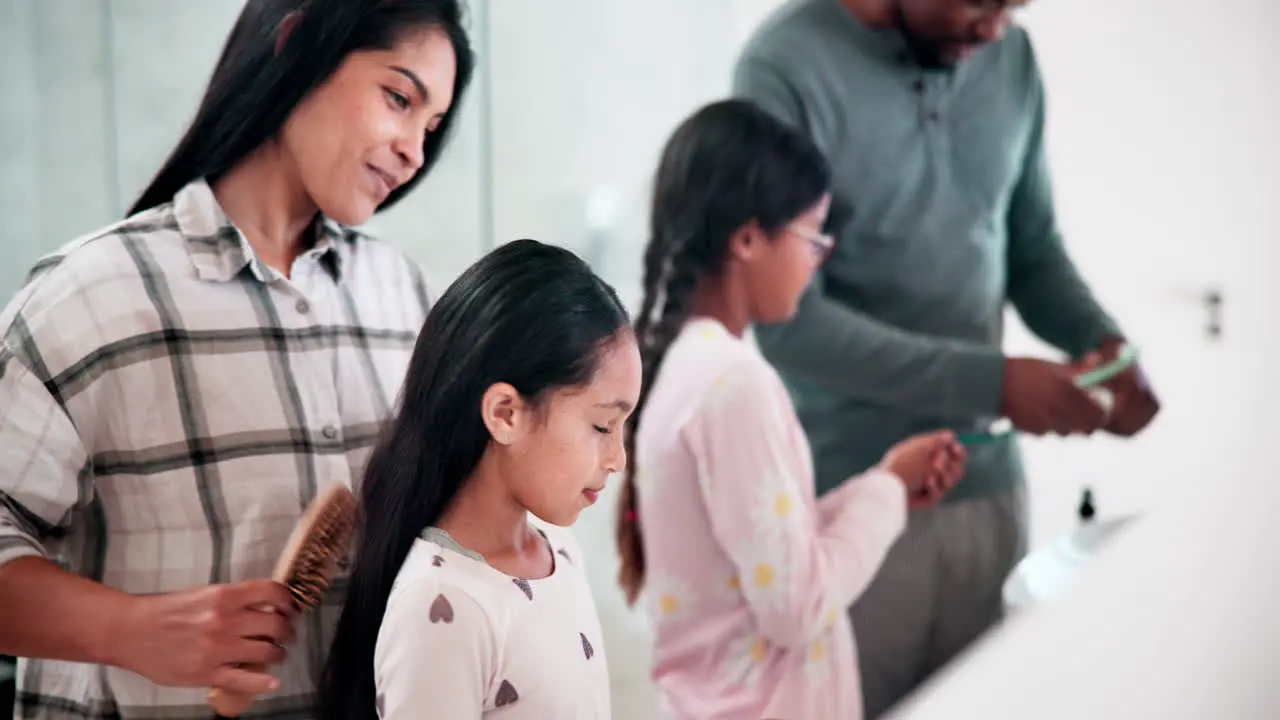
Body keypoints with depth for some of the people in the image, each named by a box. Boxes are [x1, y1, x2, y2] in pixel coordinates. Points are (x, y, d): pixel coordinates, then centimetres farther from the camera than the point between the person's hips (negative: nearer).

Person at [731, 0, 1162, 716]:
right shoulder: (787, 67, -14)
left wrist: (1102, 339, -9)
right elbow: (787, 322, -17)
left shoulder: (1012, 58, 3)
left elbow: (1036, 250, 12)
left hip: (987, 485, 5)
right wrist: (990, 382, -21)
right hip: (845, 501, -5)